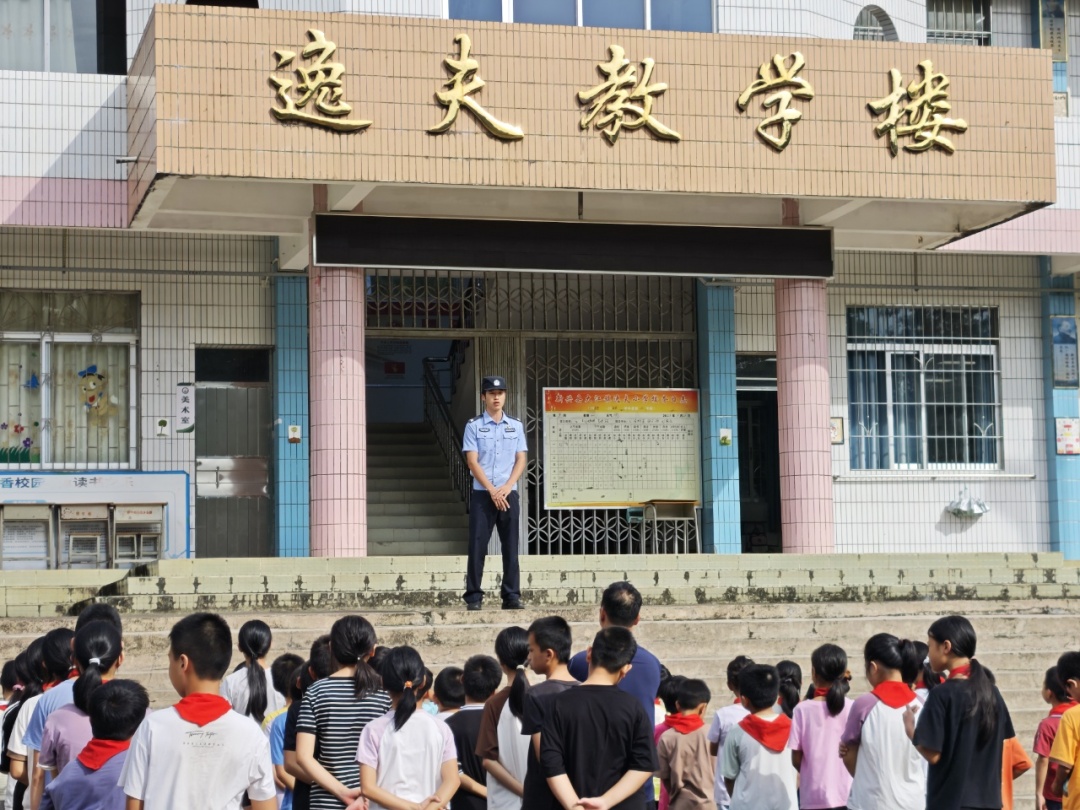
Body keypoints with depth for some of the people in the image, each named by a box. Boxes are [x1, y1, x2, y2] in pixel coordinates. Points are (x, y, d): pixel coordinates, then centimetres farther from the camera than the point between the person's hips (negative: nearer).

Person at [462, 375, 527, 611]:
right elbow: (472, 461, -4)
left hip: (509, 494, 2)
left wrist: (507, 487, -8)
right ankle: (473, 596, -1)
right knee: (477, 547, -4)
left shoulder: (516, 427, 11)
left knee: (511, 548, 2)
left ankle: (512, 596, 5)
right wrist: (492, 490, -12)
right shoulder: (474, 426, 2)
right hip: (482, 495, -2)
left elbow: (521, 460, 7)